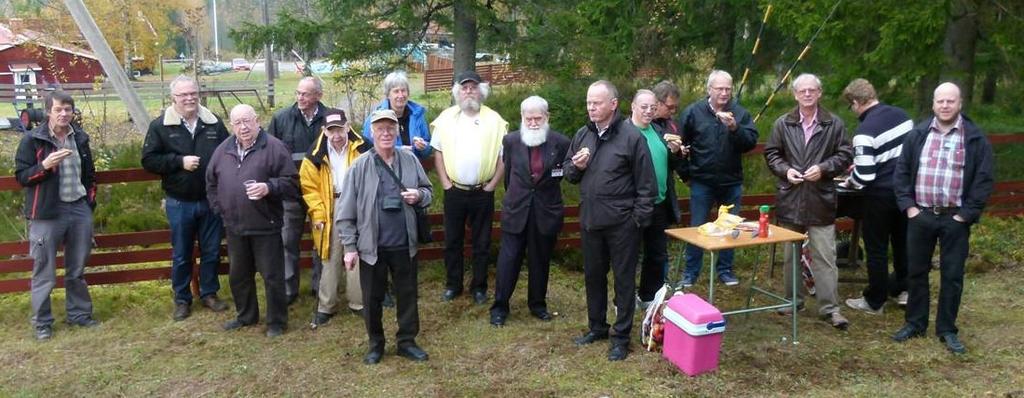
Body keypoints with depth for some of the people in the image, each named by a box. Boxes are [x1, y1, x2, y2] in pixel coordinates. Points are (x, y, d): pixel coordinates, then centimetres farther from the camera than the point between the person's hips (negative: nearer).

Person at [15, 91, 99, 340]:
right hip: (47, 213, -4)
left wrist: (90, 201, 14)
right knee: (44, 272, 2)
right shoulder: (32, 140, -6)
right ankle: (42, 322, 14)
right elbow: (21, 176, -6)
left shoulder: (80, 138, 9)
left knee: (77, 269, 15)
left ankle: (79, 313, 27)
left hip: (80, 210, 5)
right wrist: (44, 165, -22)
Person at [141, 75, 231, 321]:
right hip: (179, 203, -2)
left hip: (211, 200, 2)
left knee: (211, 252, 12)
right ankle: (182, 300, 23)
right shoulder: (160, 126, -4)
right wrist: (180, 161, -17)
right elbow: (148, 160, -6)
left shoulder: (214, 124, 2)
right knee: (181, 255, 10)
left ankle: (209, 293, 28)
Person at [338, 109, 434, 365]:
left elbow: (427, 190, 12)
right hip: (371, 246, -2)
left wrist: (419, 196, -12)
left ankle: (407, 341, 29)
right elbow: (346, 212, -6)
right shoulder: (359, 166, -7)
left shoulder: (410, 160, 0)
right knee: (372, 298, 11)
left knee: (407, 294, 13)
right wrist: (350, 247, -8)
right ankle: (375, 344, 29)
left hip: (404, 244, 2)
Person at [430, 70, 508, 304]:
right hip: (454, 192, 1)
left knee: (482, 243, 8)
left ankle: (479, 287, 21)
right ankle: (453, 285, 24)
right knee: (452, 241, 10)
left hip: (482, 193, -1)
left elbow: (504, 156, -2)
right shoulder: (446, 118, 2)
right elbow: (437, 151, 4)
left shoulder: (494, 120, -1)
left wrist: (491, 185, -6)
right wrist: (446, 184, -2)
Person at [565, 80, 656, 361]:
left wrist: (639, 220, -12)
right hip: (590, 221, 6)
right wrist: (576, 167, -7)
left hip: (622, 222, -6)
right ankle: (597, 327, 34)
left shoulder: (631, 136, -11)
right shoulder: (582, 135, 6)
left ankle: (621, 336, 18)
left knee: (624, 279, 6)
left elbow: (646, 184, -10)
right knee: (593, 276, 17)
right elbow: (568, 172, 15)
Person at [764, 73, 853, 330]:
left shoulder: (834, 124, 1)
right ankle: (792, 299, 25)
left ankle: (829, 308, 4)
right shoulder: (783, 124, 6)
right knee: (790, 254, 12)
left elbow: (845, 155, 2)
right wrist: (785, 170, -8)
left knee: (825, 256, -2)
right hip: (790, 200, 2)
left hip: (821, 200, -2)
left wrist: (823, 168, -13)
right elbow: (771, 153, 10)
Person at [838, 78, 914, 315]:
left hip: (881, 195, -7)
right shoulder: (901, 114, 1)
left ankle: (874, 302, 15)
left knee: (876, 249, 5)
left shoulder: (865, 131, -21)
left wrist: (849, 182, -1)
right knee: (902, 241, 21)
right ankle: (902, 289, 35)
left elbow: (864, 175, -23)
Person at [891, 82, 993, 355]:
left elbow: (984, 179, -4)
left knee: (952, 275, 6)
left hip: (955, 219, -2)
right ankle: (915, 323, 24)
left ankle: (947, 330, 18)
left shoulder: (975, 138, -4)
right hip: (921, 216, 2)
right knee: (916, 271, 10)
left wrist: (966, 214, -9)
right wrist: (908, 206, -4)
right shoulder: (917, 135, 3)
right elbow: (902, 171, 5)